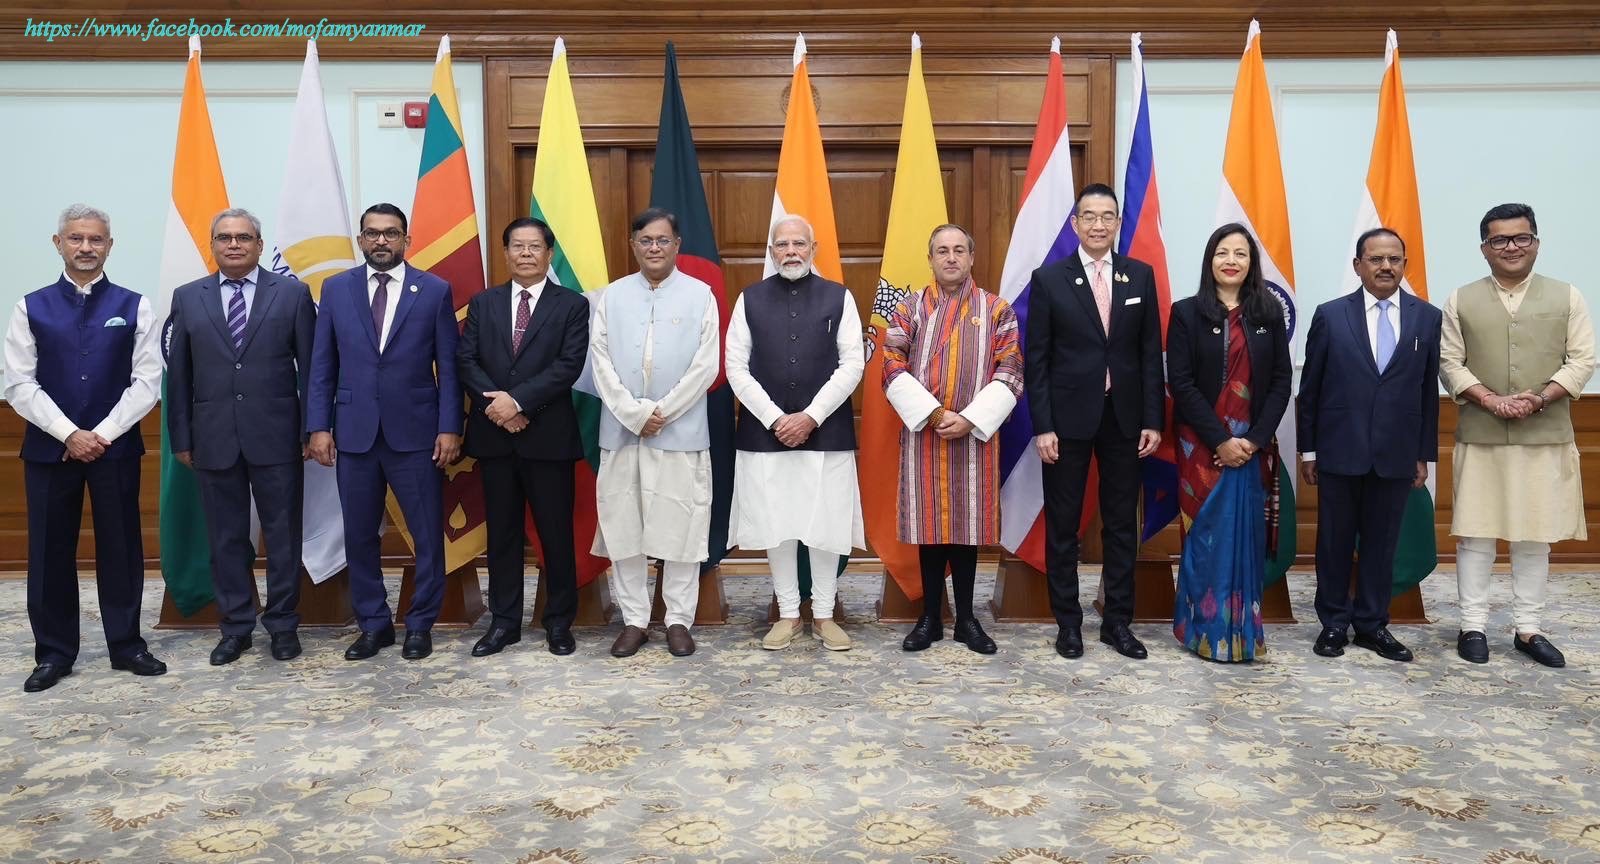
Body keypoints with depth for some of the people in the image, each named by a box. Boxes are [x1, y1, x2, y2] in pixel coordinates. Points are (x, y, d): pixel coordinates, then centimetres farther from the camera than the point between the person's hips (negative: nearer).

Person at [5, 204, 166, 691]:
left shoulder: (134, 307, 2)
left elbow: (147, 382, -4)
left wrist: (102, 435, -12)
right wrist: (69, 434, -12)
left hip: (117, 447, -1)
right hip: (48, 447, 1)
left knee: (120, 548, 6)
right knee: (51, 552, 7)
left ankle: (126, 645, 18)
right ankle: (54, 653, 19)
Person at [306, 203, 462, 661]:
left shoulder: (435, 290, 0)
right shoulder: (336, 288, 6)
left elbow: (448, 366, -1)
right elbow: (322, 366, 6)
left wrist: (450, 428, -7)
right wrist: (318, 426, -1)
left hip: (416, 433, -2)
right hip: (354, 432, 2)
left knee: (428, 535, 4)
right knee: (359, 536, 9)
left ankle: (420, 624, 19)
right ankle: (373, 624, 24)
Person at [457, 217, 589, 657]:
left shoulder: (572, 305, 2)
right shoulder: (483, 303, 11)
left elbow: (568, 366, -10)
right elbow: (465, 360, 3)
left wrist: (518, 401, -17)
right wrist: (494, 405, -13)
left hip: (549, 435, -3)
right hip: (493, 434, 3)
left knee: (556, 532, 4)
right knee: (502, 532, 10)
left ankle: (559, 622, 16)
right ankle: (504, 621, 19)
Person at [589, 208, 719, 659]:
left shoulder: (700, 295, 1)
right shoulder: (612, 296, 7)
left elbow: (706, 367, -4)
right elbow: (601, 363, 1)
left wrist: (663, 413, -10)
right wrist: (636, 415, -10)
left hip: (682, 433, -2)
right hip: (622, 431, 2)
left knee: (681, 528, 2)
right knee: (623, 528, 6)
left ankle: (678, 619, 16)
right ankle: (634, 619, 18)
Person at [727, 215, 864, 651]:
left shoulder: (839, 297, 3)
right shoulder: (750, 299, 5)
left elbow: (852, 364, -2)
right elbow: (737, 368, 1)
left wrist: (811, 416, -11)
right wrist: (775, 419, -9)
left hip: (826, 432, -1)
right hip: (765, 432, 1)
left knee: (826, 526, 4)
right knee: (776, 526, 6)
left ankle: (824, 615, 18)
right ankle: (788, 615, 19)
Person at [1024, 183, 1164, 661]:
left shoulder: (1141, 275, 5)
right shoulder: (1049, 278, -2)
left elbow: (1151, 352, 5)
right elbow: (1036, 359, -4)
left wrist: (1153, 419, -1)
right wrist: (1042, 426, -9)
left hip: (1124, 418, 2)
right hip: (1068, 418, -2)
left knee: (1122, 525, 10)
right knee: (1062, 525, 6)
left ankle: (1117, 621, 22)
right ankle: (1068, 622, 19)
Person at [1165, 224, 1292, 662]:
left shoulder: (1269, 313, 7)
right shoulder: (1186, 312, -1)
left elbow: (1281, 381, 4)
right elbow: (1180, 383, -7)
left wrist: (1254, 439, -8)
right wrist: (1221, 440, -13)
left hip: (1252, 446, 3)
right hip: (1202, 445, -2)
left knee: (1247, 534, 5)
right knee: (1206, 534, -1)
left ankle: (1244, 630, 16)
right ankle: (1206, 630, 9)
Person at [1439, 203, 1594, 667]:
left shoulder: (1567, 297, 5)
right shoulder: (1461, 300, 4)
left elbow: (1582, 360, 1)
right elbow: (1449, 363, 1)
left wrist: (1539, 398, -15)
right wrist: (1490, 400, -14)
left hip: (1546, 437, 1)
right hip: (1480, 437, 0)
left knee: (1535, 535, 7)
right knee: (1475, 532, 2)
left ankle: (1527, 628, 17)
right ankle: (1473, 625, 12)